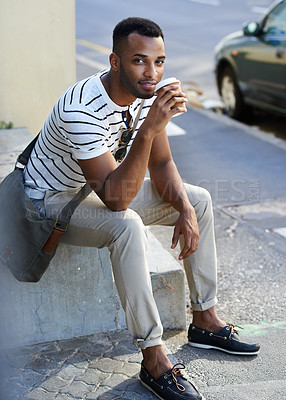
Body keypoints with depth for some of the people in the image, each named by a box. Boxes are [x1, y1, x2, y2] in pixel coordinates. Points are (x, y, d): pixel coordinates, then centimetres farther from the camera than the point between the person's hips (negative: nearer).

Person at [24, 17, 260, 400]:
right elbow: (116, 198, -40)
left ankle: (204, 320, 10)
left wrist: (185, 209, -16)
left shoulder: (147, 93, -9)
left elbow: (161, 164, 1)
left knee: (199, 199, 0)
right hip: (55, 198, -8)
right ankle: (154, 360, -26)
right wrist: (149, 129, -47)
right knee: (127, 225, -37)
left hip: (108, 187, 8)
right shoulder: (82, 109, -34)